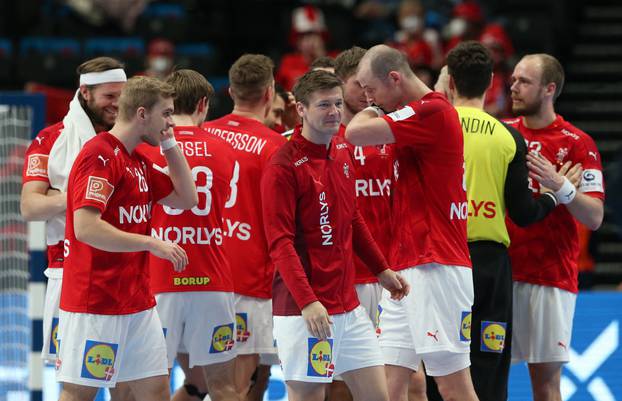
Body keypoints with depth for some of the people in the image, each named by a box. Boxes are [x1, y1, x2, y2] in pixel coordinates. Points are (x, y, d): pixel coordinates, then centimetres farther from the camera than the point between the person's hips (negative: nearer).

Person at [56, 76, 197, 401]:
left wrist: (170, 145, 13)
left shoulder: (139, 163, 14)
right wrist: (151, 244, -24)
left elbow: (186, 198, 21)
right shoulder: (100, 156, -16)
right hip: (94, 306, -9)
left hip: (137, 302, 9)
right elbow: (86, 228, -25)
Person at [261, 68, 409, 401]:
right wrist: (307, 301, -26)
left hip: (348, 307, 8)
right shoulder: (284, 167, -13)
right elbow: (280, 243, -18)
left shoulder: (342, 153, 10)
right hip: (303, 311, -8)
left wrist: (381, 270, 25)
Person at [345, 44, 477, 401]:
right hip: (405, 271, 10)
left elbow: (355, 132, -19)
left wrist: (374, 112, 1)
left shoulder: (433, 112, -13)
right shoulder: (424, 113, 18)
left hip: (436, 269, -10)